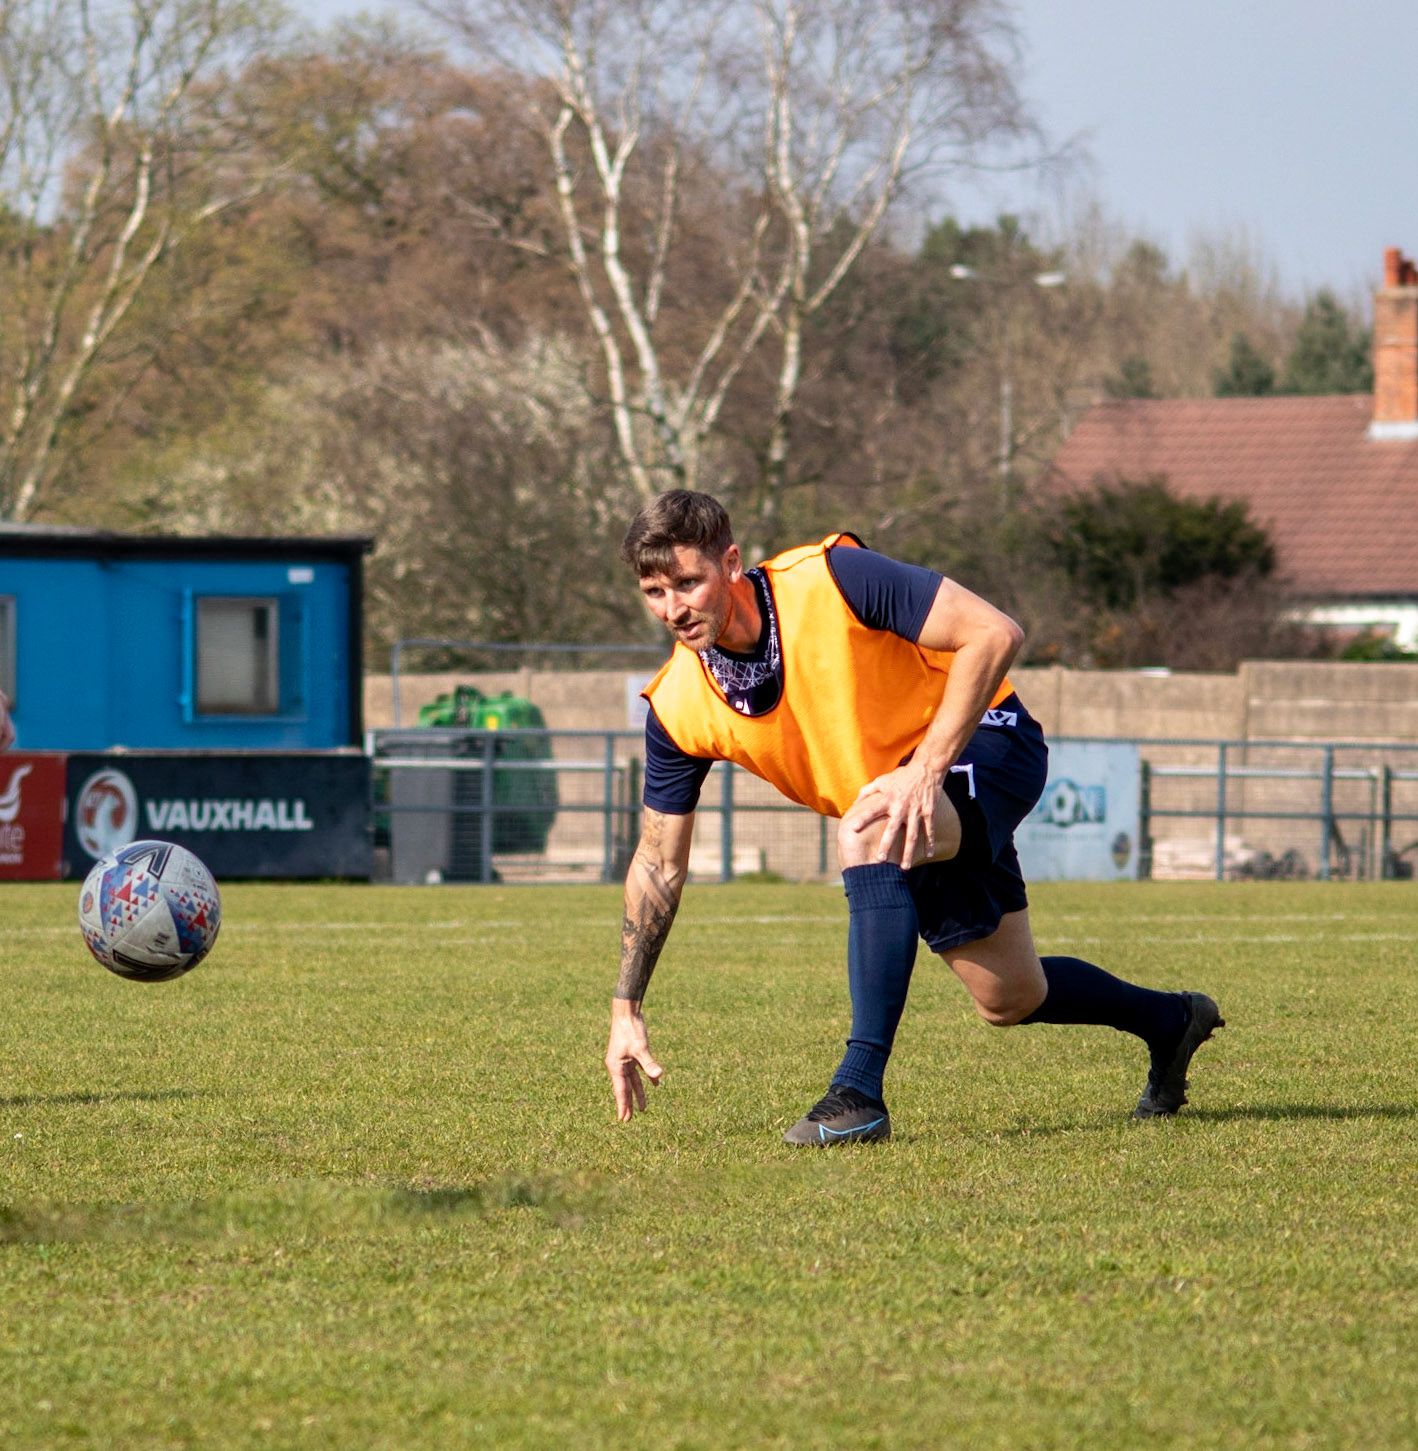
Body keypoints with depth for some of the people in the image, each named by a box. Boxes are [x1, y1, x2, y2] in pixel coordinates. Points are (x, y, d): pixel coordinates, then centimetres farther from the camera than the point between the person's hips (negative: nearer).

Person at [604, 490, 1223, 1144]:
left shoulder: (828, 578, -28)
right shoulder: (678, 709, -13)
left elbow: (995, 633, -29)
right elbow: (659, 863, -2)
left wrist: (926, 769, -35)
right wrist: (625, 1009, -5)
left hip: (985, 743, -7)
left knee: (867, 833, -36)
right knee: (1009, 1000, 13)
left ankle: (861, 1091, -35)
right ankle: (1170, 1021, 43)